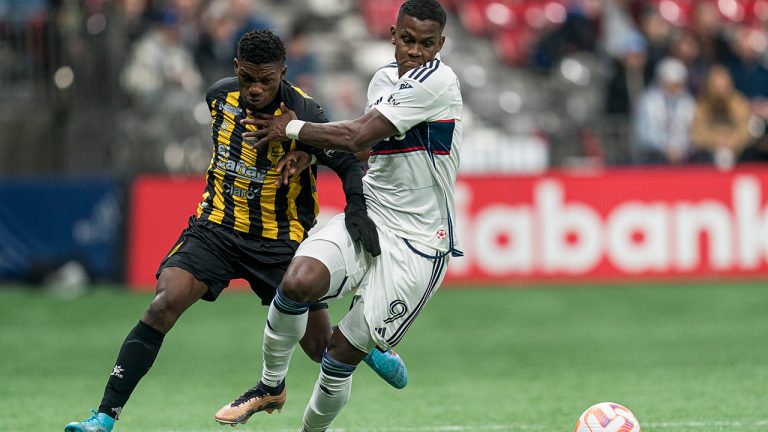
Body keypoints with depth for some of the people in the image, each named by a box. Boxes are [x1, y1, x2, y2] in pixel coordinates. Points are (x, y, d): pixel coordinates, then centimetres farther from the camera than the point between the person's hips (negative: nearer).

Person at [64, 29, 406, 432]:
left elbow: (349, 163, -15)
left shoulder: (304, 113, -18)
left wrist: (357, 210, -31)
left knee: (321, 347, 4)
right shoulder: (219, 96, -4)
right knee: (164, 305, -21)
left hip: (281, 241, -2)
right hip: (216, 228, 2)